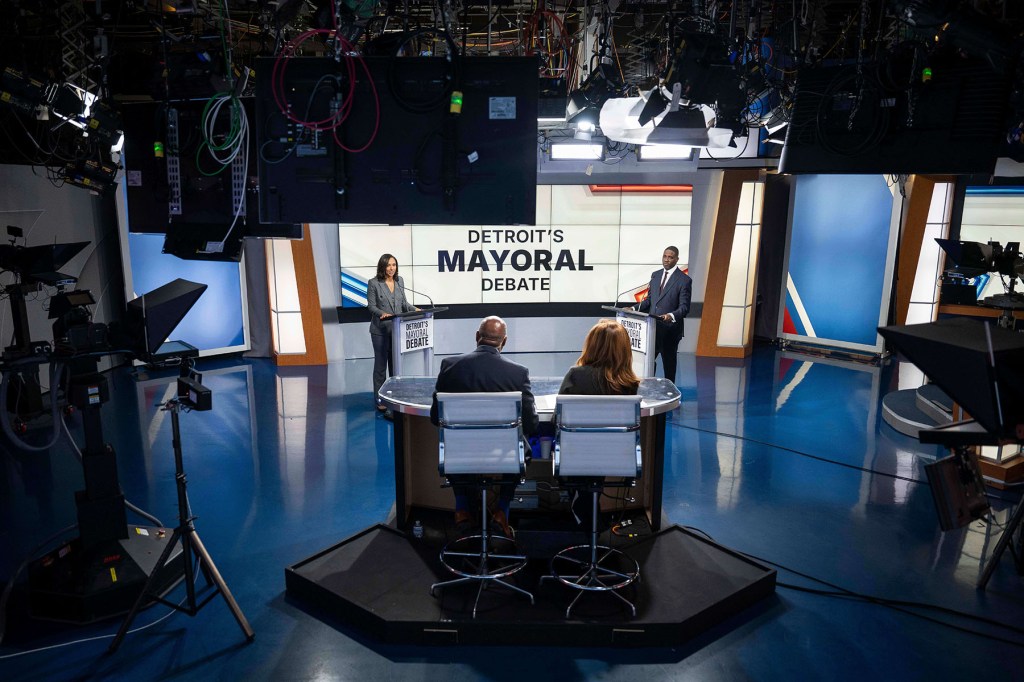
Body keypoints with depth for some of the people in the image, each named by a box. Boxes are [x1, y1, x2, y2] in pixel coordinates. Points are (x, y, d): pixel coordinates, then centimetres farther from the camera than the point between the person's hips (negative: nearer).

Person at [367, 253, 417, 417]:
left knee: (396, 363, 8)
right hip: (380, 330, -4)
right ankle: (379, 400, 9)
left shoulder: (400, 281, 9)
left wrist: (414, 309, -2)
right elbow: (371, 305, -7)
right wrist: (382, 313, -24)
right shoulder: (374, 283, -6)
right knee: (381, 364, 1)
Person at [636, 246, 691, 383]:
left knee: (669, 362, 7)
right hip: (652, 326, 5)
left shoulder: (684, 280, -7)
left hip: (670, 328, -5)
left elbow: (684, 307, -12)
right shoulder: (655, 275, 11)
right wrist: (635, 308, 1)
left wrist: (672, 315, -30)